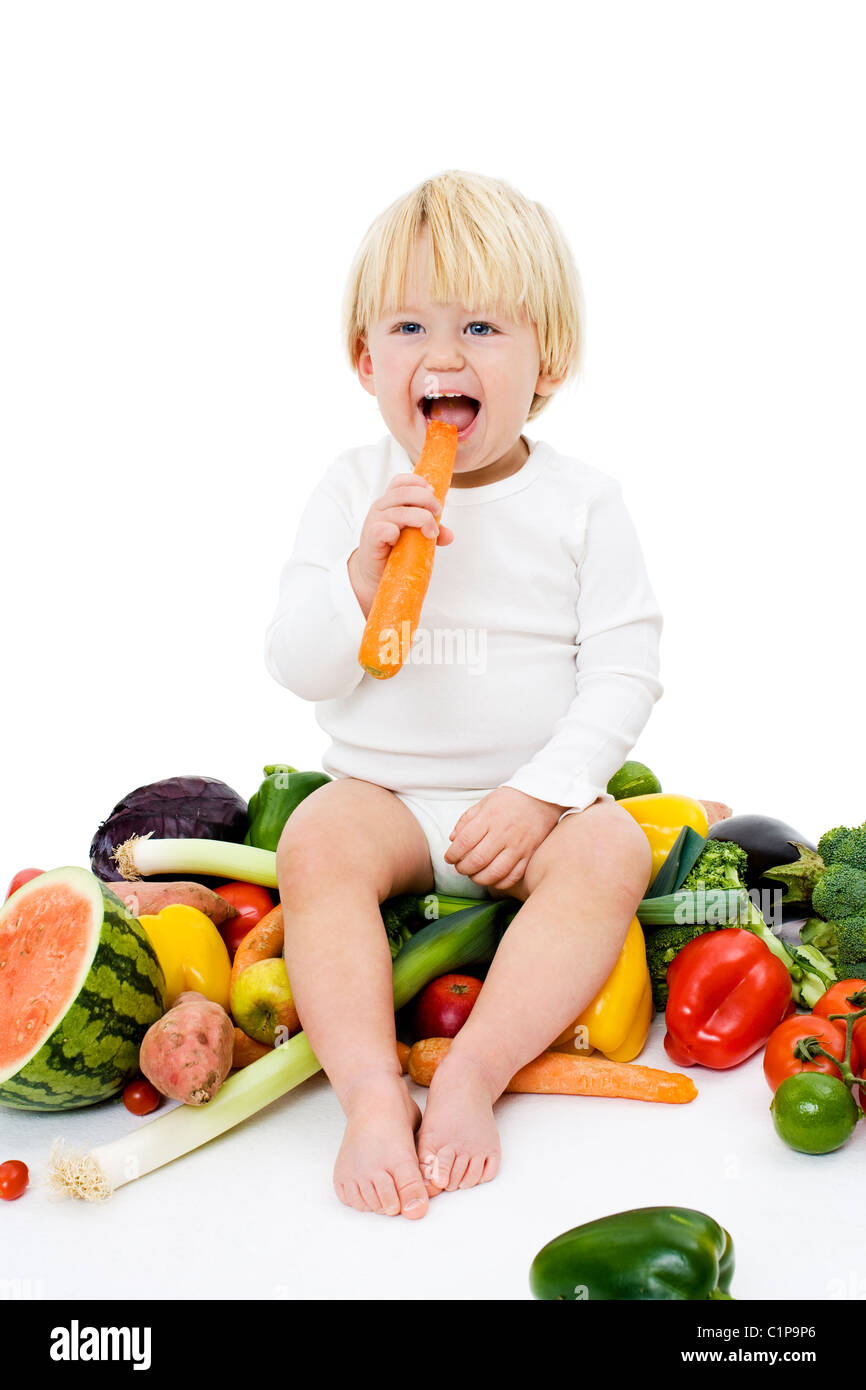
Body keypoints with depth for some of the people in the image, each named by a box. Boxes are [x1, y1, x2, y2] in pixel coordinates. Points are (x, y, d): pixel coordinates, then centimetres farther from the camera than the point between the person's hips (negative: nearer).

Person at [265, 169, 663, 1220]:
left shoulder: (584, 505, -4)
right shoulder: (352, 491, -1)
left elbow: (623, 675, -6)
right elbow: (296, 668, -6)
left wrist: (540, 792, -19)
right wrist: (362, 572, -24)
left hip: (534, 795, 0)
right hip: (383, 787, 1)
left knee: (610, 851, -28)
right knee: (318, 841, -27)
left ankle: (473, 1070, -27)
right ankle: (372, 1087, -28)